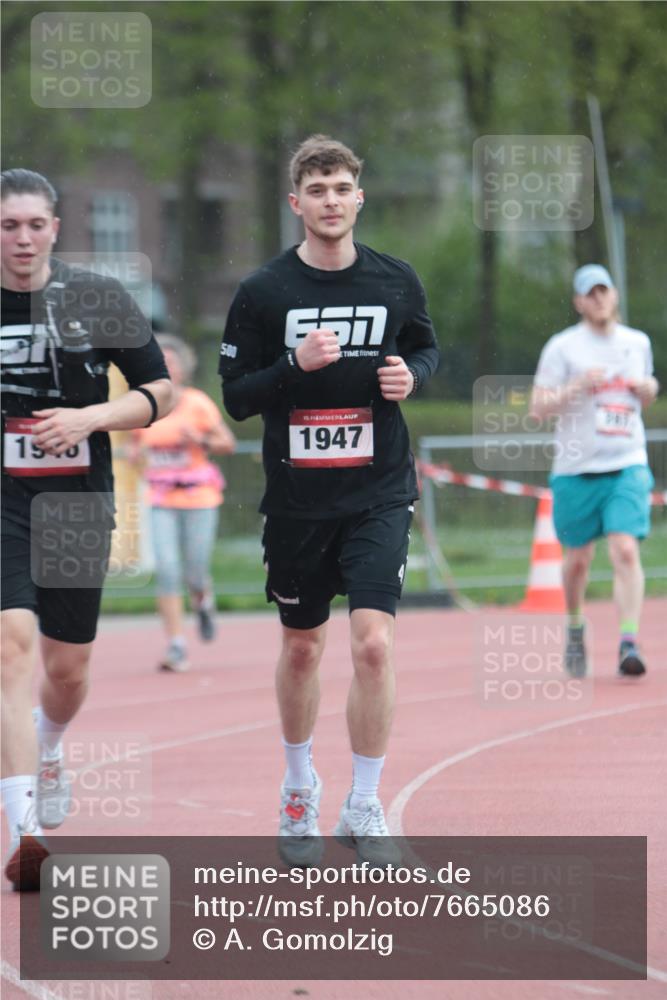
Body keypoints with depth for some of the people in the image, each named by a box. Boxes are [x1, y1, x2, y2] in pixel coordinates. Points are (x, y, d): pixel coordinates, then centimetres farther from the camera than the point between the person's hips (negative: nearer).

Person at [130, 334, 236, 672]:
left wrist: (200, 442, -20)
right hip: (162, 502, 2)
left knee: (196, 575, -2)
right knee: (166, 571, -11)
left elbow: (228, 443, -1)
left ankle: (203, 602, 36)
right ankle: (176, 647, -8)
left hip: (200, 499, -2)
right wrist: (138, 454, -4)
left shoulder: (198, 404, -7)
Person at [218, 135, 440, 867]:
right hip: (297, 498, 0)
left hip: (379, 495, 0)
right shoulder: (263, 292, -4)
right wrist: (297, 367, -20)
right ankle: (299, 789, 35)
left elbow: (428, 347, 17)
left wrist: (412, 375, -6)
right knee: (301, 648, 13)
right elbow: (235, 396, -2)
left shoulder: (396, 282, 0)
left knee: (374, 643, -14)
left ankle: (363, 809, -2)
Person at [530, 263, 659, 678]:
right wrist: (577, 386, -19)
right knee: (578, 558, 8)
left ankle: (629, 643, -18)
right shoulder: (562, 347, -1)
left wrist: (650, 389, 3)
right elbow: (538, 407, -5)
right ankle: (575, 629, 34)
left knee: (626, 550, -15)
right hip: (577, 468, -1)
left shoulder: (638, 343, 11)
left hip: (628, 466, 1)